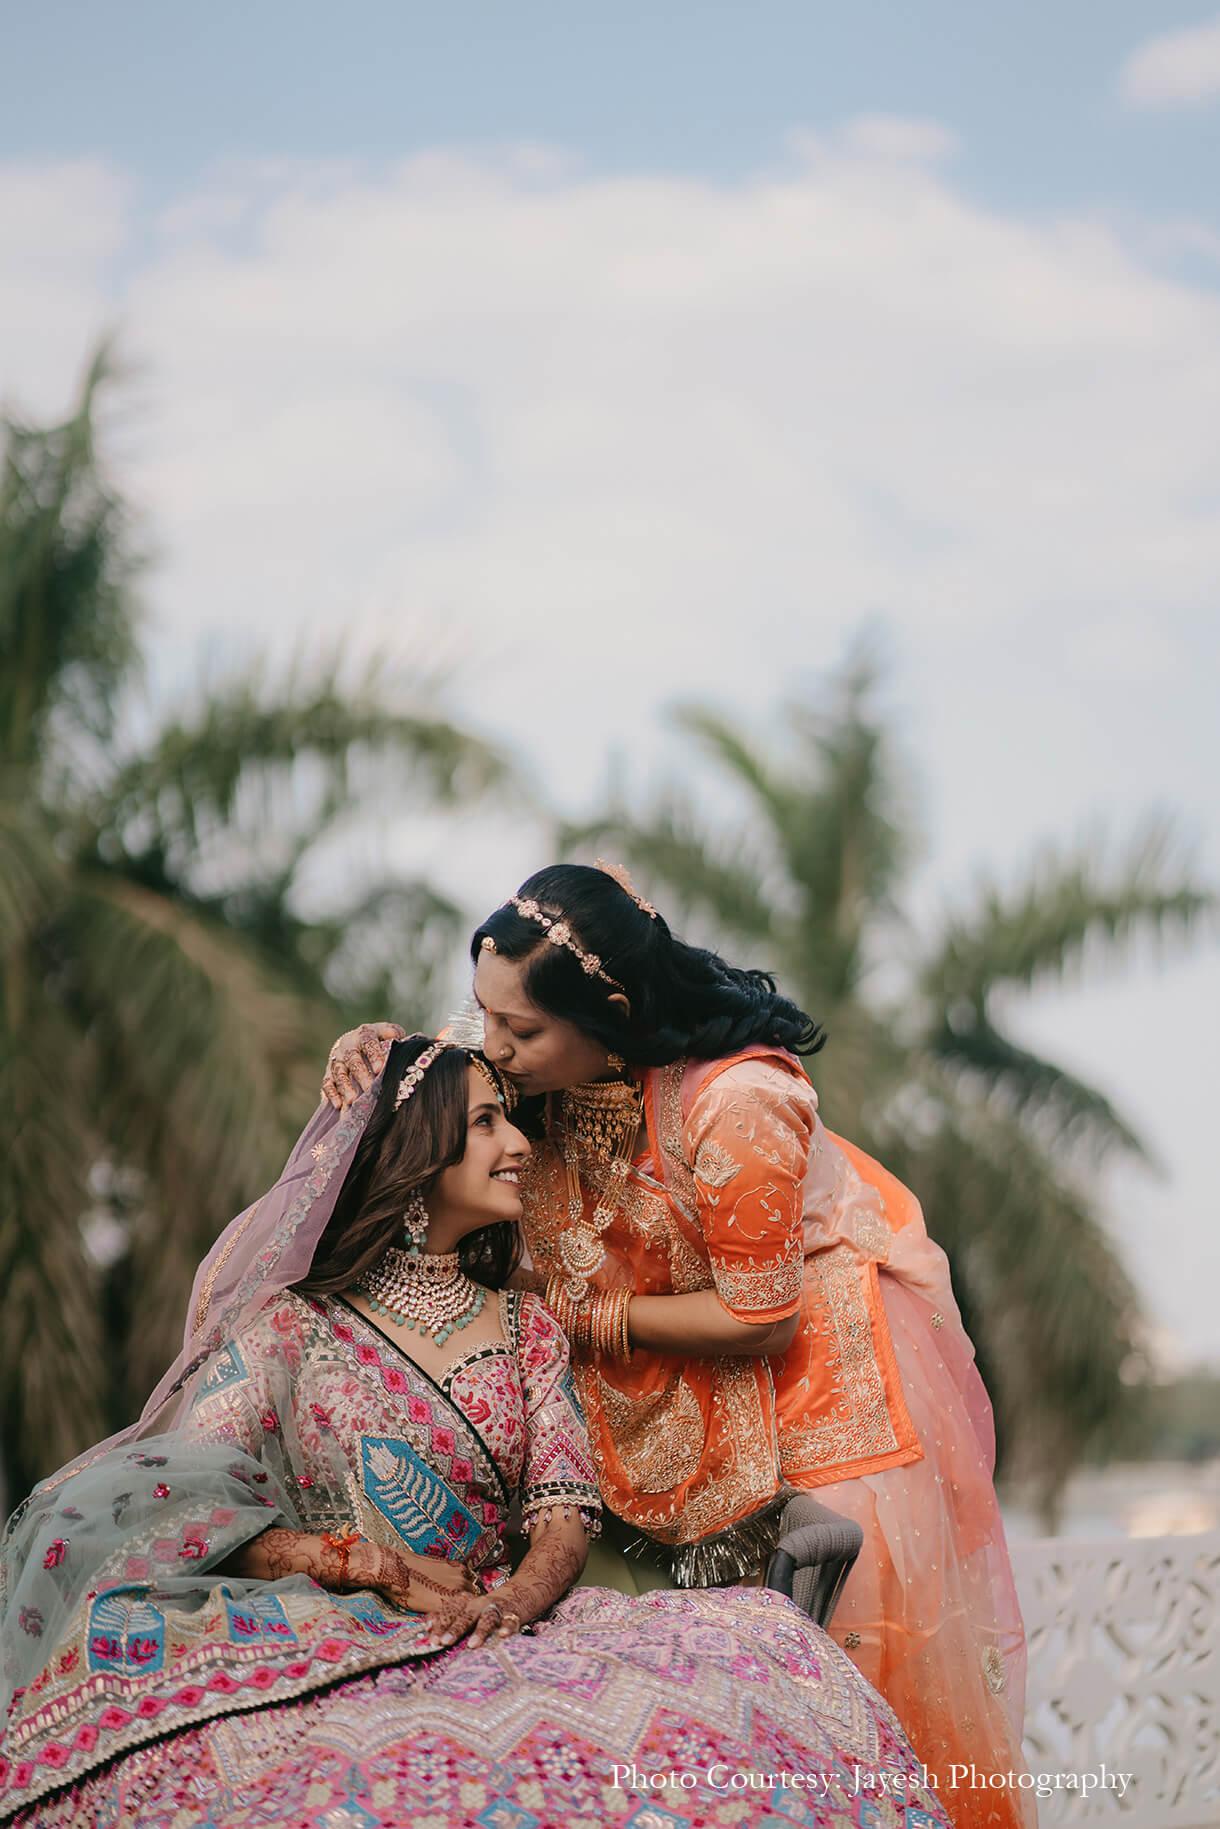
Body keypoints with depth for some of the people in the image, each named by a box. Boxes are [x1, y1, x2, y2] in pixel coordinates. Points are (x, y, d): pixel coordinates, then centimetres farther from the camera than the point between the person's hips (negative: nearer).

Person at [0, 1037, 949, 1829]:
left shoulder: (526, 1330, 18)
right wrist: (371, 1567, -14)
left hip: (495, 1627, 3)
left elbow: (567, 1510, 7)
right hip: (324, 1642, -3)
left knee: (764, 1642, -24)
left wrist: (522, 1596, -17)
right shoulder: (291, 1322, 5)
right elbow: (172, 1516, -2)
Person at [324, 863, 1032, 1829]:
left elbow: (759, 1320, -25)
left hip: (818, 1337, -6)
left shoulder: (735, 1105, -35)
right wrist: (381, 1048, -17)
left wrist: (593, 1320, -17)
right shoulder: (560, 1062, -16)